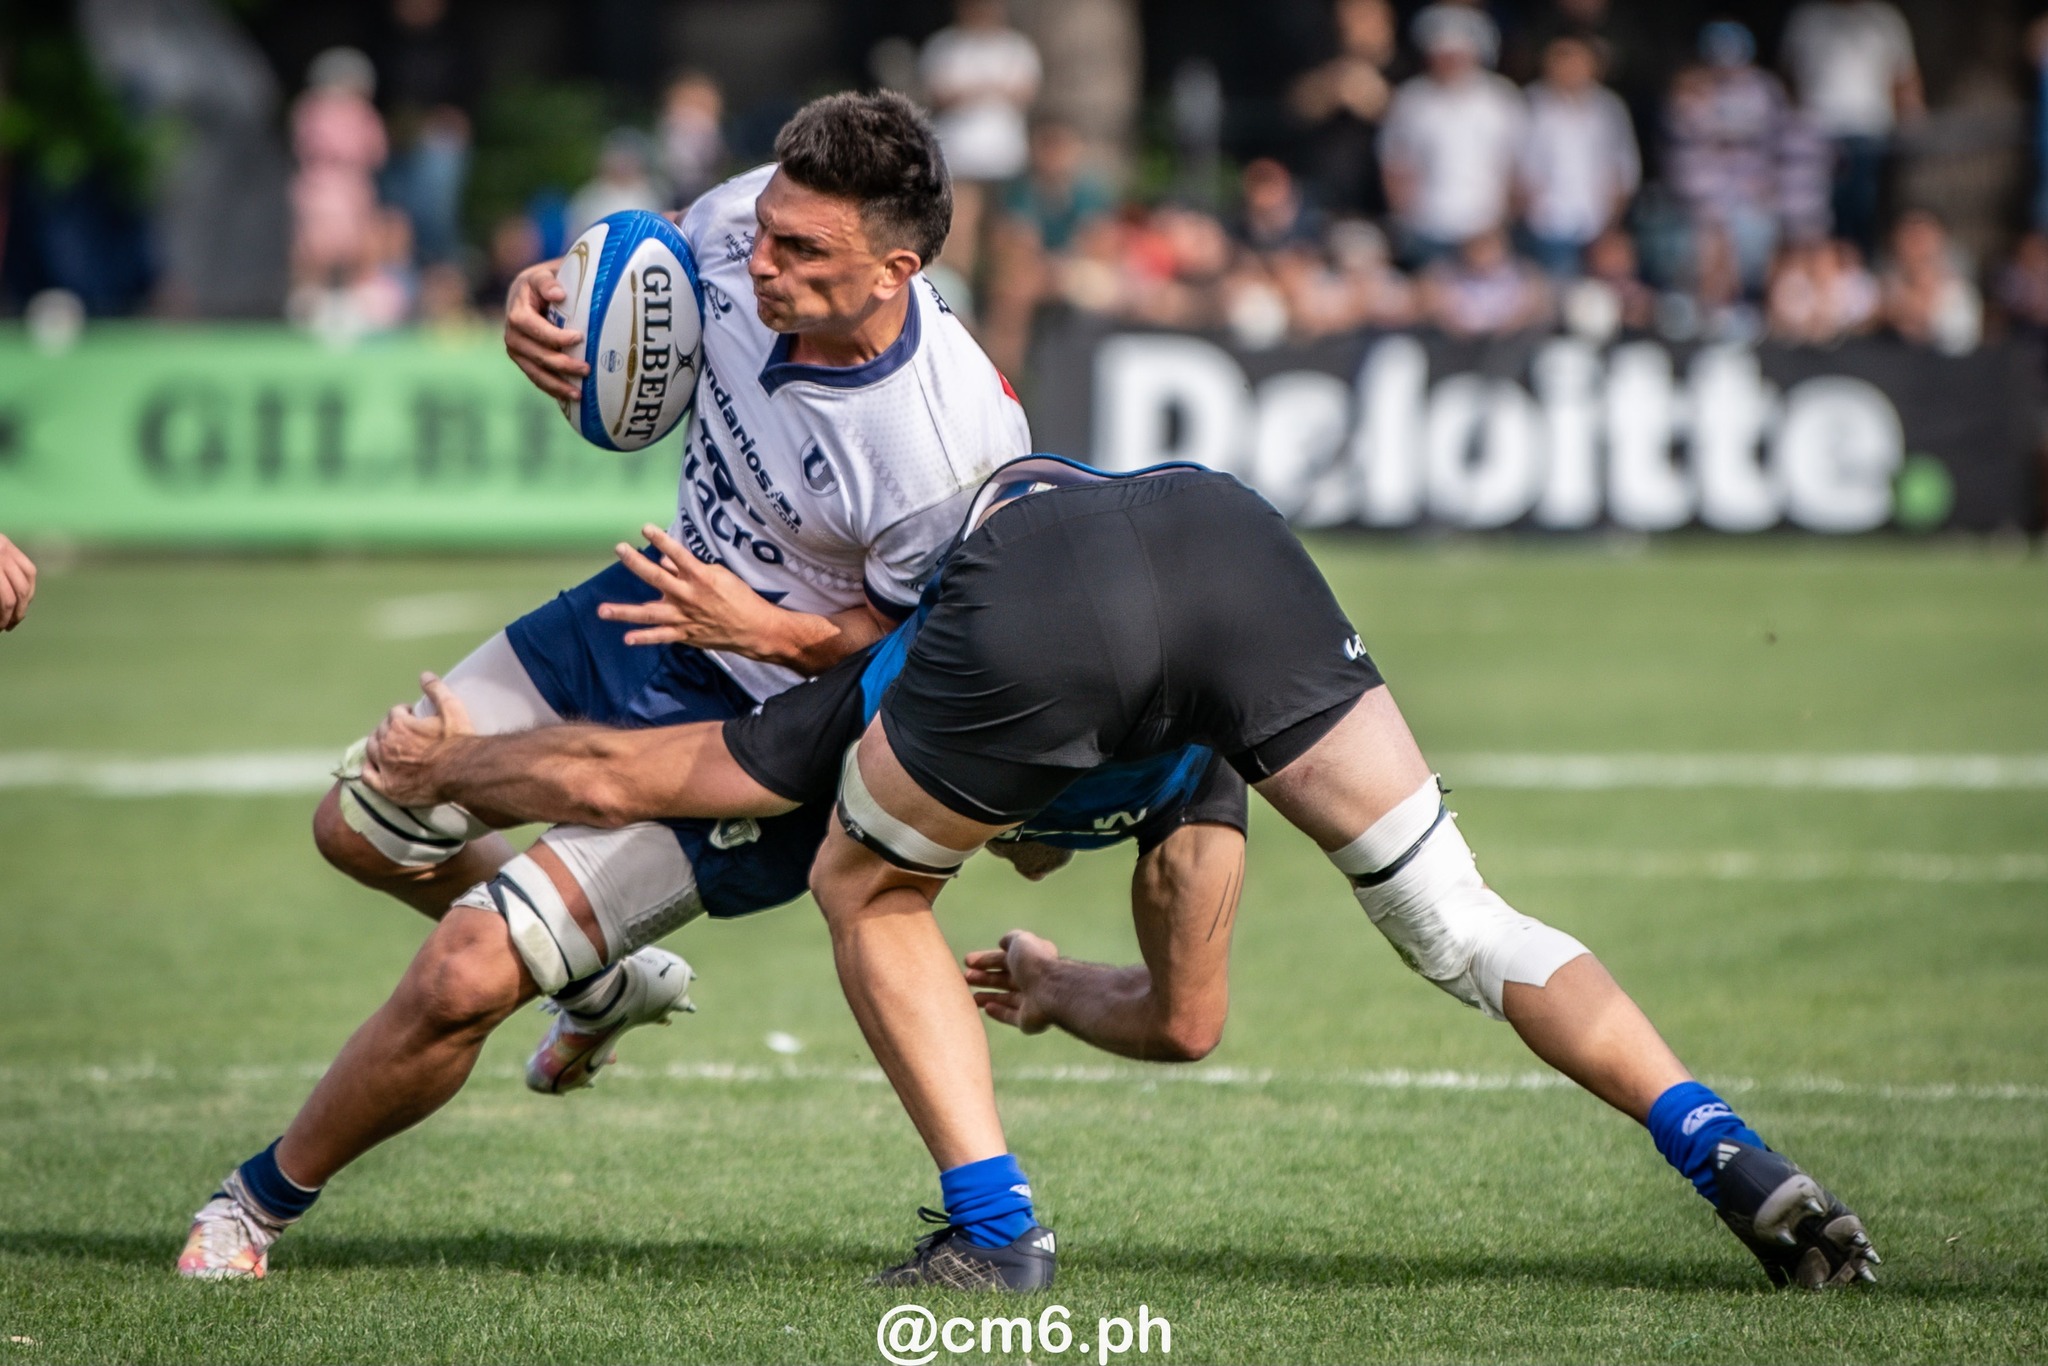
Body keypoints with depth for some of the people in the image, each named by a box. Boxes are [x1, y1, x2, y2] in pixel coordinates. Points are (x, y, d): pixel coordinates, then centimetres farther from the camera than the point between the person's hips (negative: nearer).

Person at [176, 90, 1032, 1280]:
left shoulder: (950, 454, -36)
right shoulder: (746, 221, -19)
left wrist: (771, 632, -33)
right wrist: (542, 298, -15)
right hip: (650, 607, 8)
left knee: (458, 978, -13)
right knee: (362, 827, 18)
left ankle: (263, 1204, 15)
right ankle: (605, 983, 45)